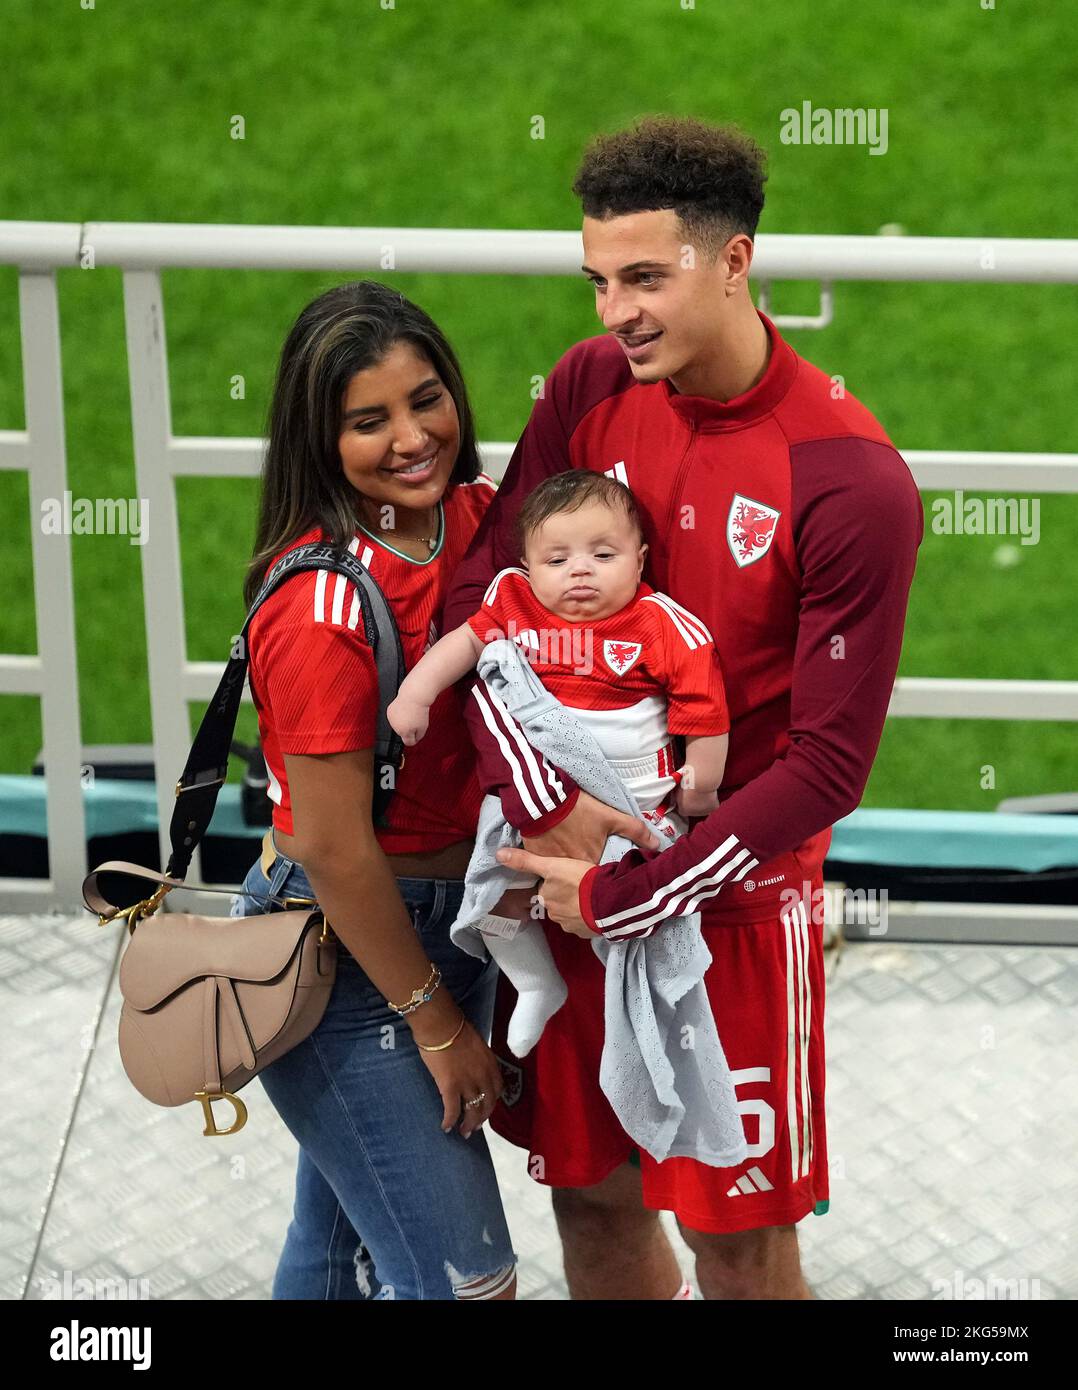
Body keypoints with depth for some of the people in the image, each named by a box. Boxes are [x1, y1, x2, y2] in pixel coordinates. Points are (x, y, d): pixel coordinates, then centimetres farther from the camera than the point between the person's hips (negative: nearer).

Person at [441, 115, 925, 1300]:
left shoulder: (853, 482, -19)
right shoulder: (590, 388, -3)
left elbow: (829, 764, -16)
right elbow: (481, 591, -2)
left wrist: (622, 901, -16)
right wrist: (549, 807, -16)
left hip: (731, 884, -4)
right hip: (568, 858, 4)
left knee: (740, 1240, 5)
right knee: (590, 1196, 16)